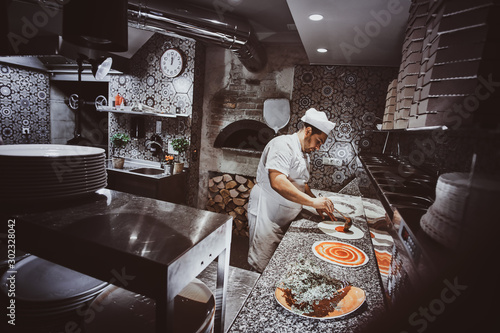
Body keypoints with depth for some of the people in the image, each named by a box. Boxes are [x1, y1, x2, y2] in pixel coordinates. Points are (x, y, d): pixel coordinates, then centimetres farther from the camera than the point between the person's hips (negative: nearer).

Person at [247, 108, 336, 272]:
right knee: (262, 265, -1)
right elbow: (277, 182, -31)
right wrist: (312, 201, -29)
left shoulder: (303, 154, 15)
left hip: (285, 218, 9)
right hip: (266, 214, -9)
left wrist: (319, 204, 10)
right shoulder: (283, 144, -16)